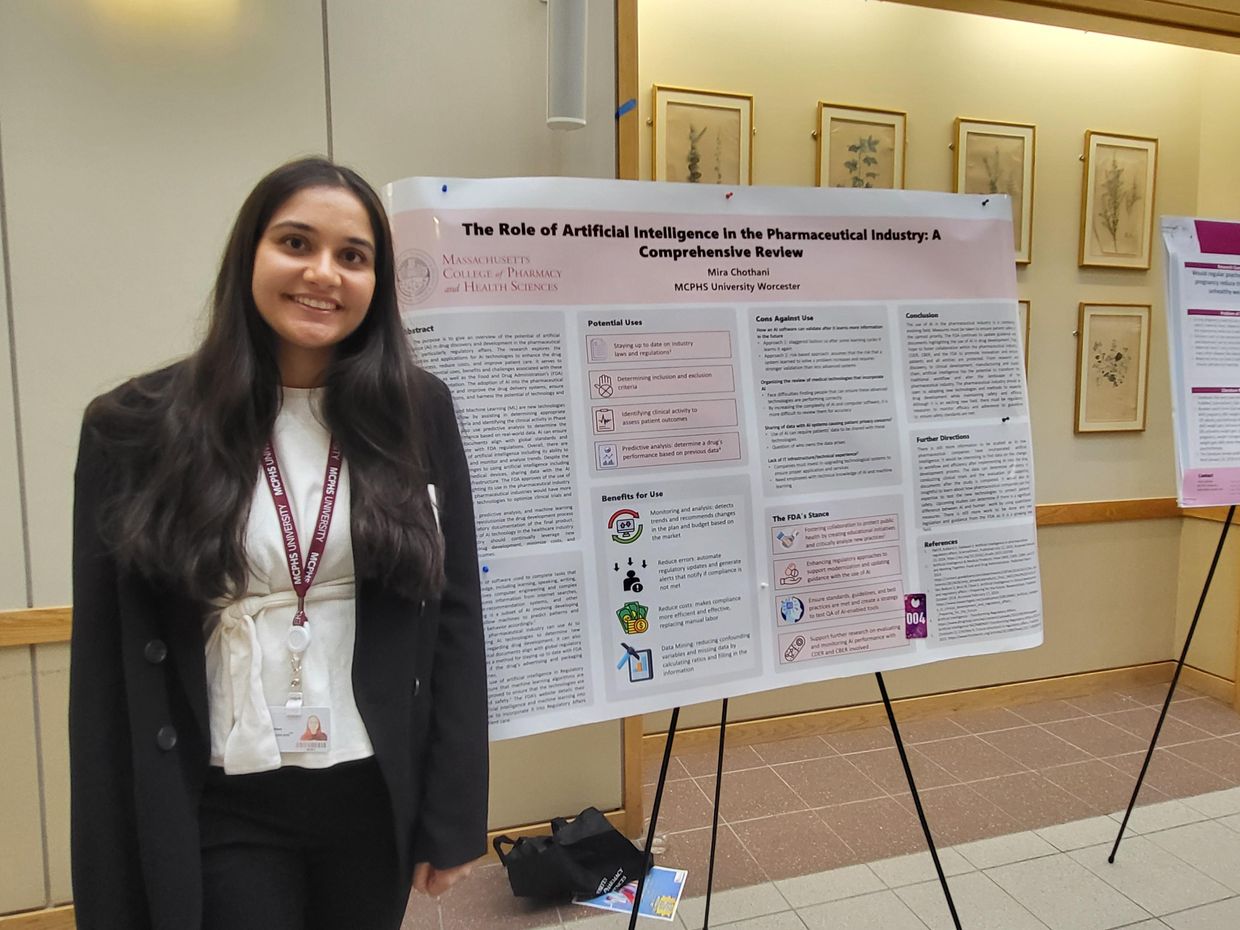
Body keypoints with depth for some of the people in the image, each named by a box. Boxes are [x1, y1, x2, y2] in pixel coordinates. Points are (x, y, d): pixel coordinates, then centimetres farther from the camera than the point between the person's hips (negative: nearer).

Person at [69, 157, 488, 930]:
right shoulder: (137, 427, -7)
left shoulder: (419, 414, -5)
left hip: (376, 799, 2)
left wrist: (453, 818, -2)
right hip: (221, 812, -1)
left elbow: (456, 620, -3)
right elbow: (106, 666, -4)